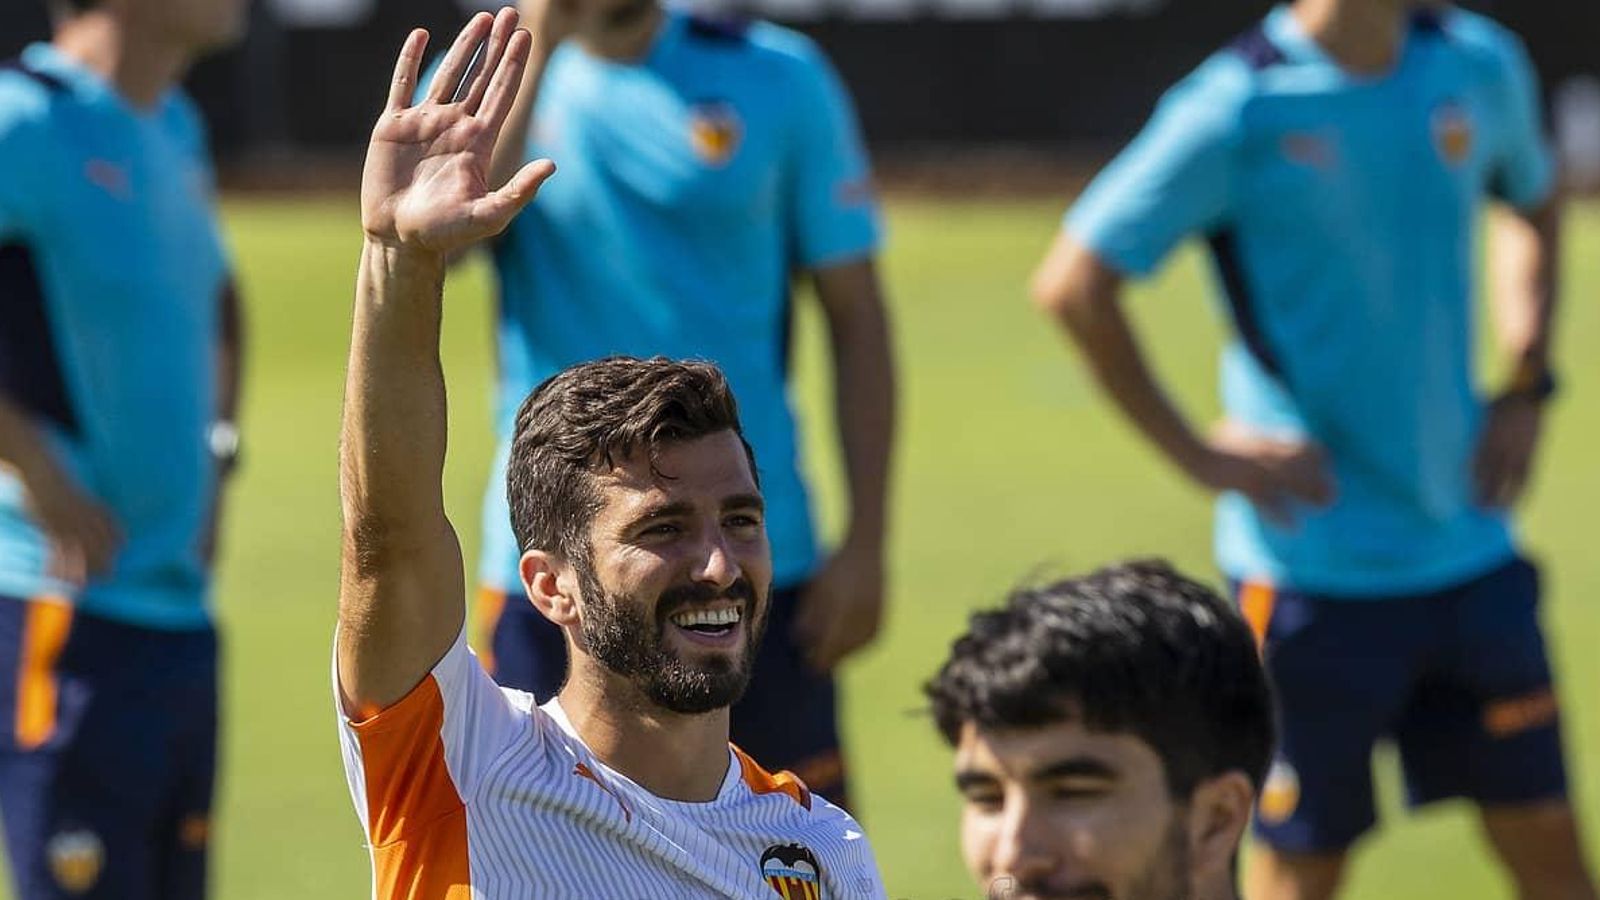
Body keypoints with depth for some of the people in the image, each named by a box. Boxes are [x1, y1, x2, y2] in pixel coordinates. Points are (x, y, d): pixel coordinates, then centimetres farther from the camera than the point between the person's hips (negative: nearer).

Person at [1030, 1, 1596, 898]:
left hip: (1472, 552, 5)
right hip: (1316, 565, -5)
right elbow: (1074, 284, -12)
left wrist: (1526, 386, 10)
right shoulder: (1239, 109, -15)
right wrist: (1197, 453, -12)